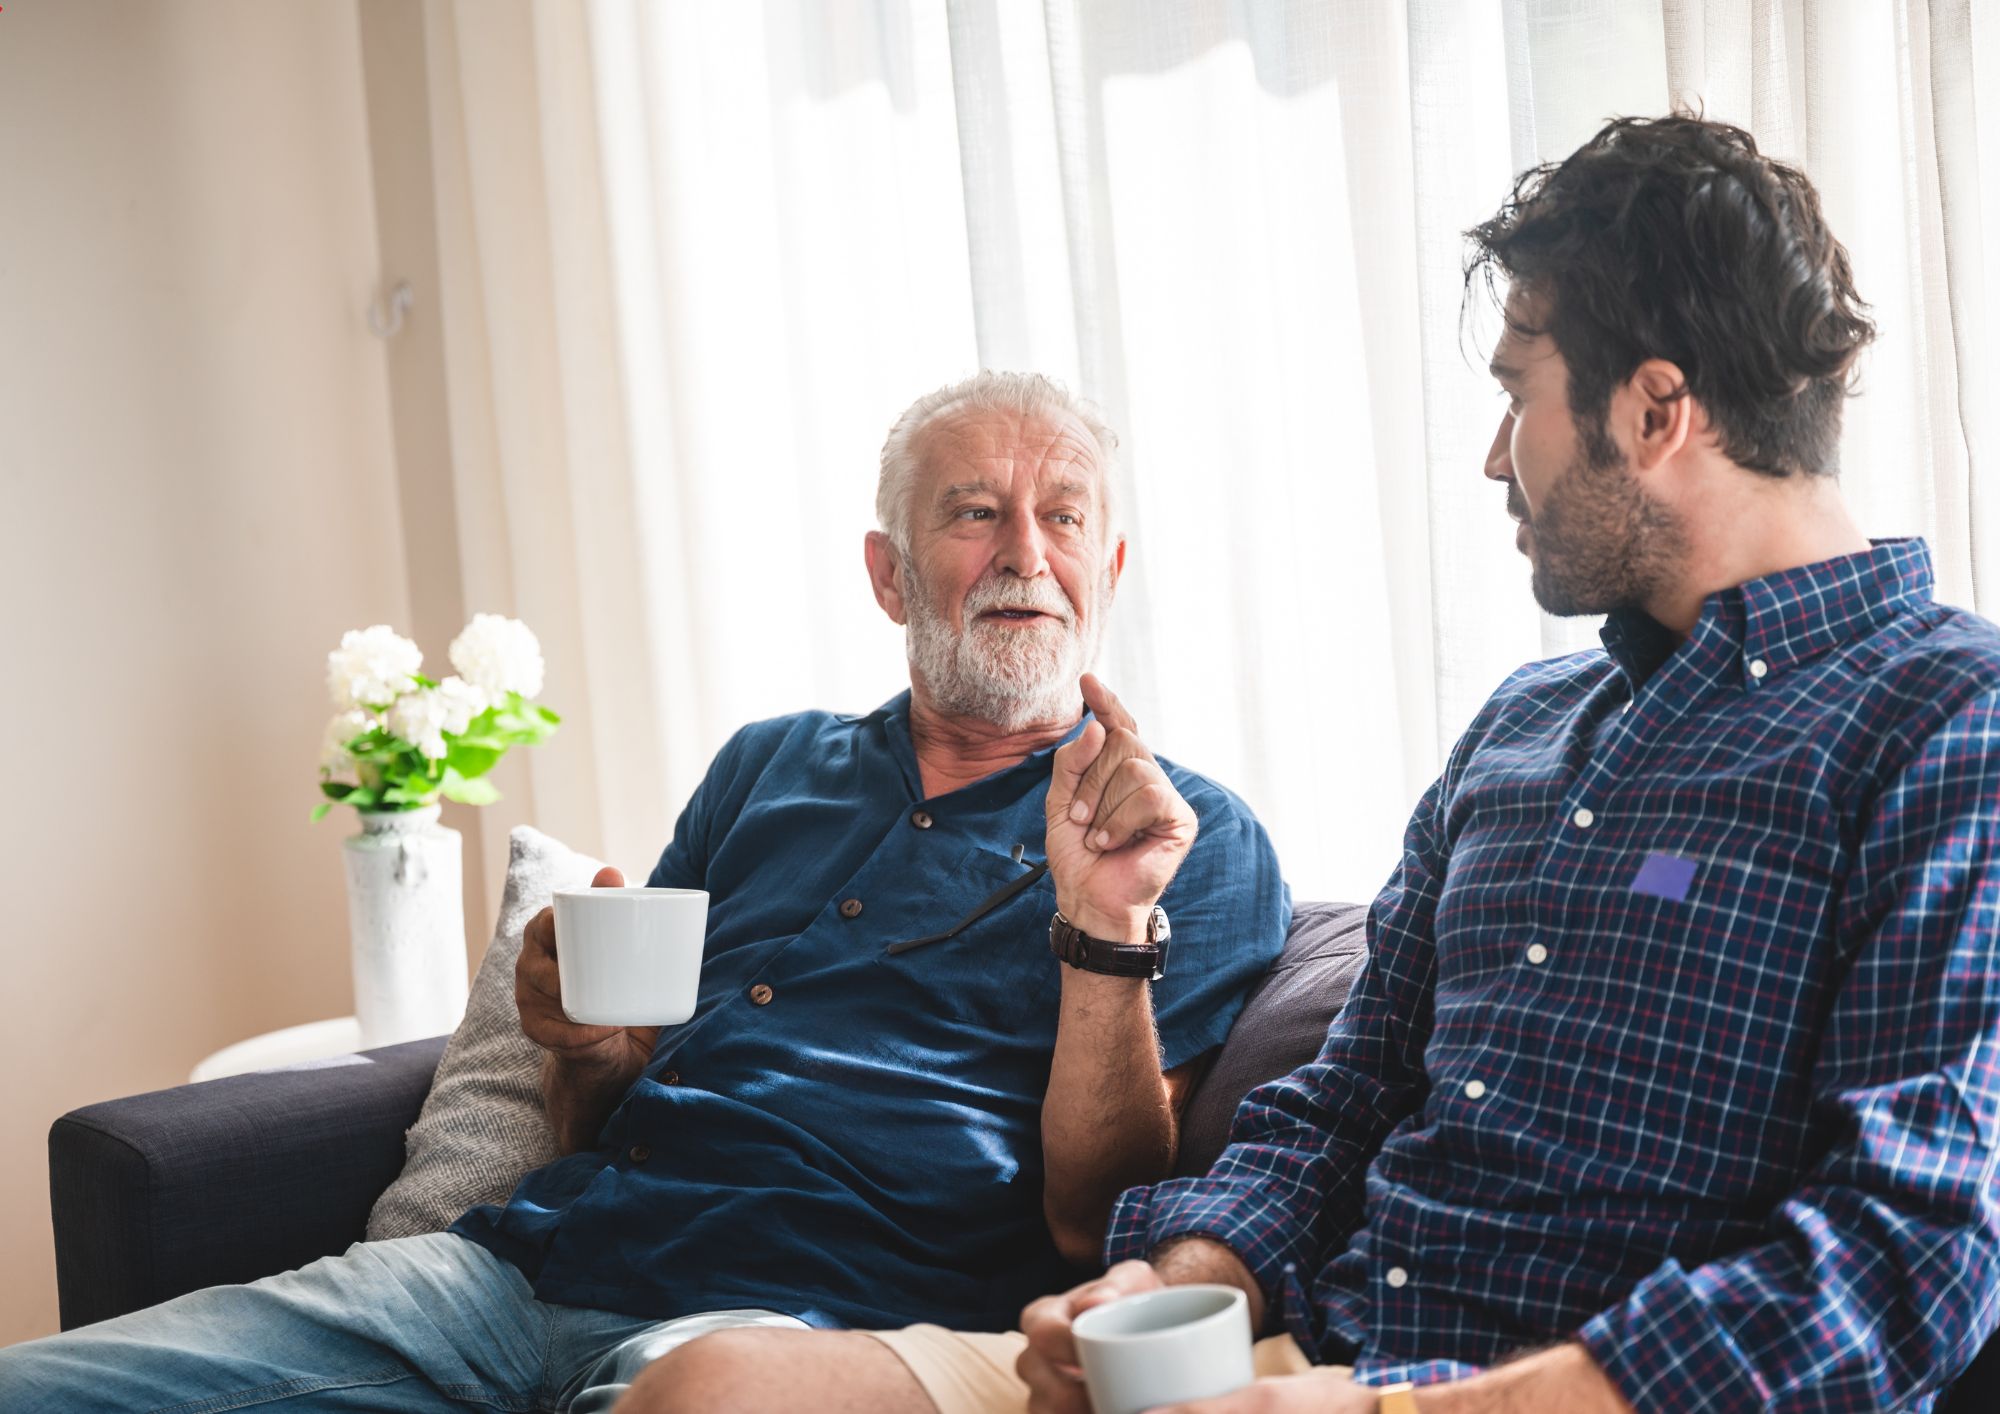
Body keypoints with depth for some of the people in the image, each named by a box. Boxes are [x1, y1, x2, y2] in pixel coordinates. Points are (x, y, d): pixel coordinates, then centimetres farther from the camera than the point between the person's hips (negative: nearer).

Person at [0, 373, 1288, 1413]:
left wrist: (1108, 930, -15)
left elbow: (1095, 1224, -2)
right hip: (536, 1257, 5)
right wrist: (585, 1052, 1)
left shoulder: (1195, 841, 7)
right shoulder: (770, 767, 22)